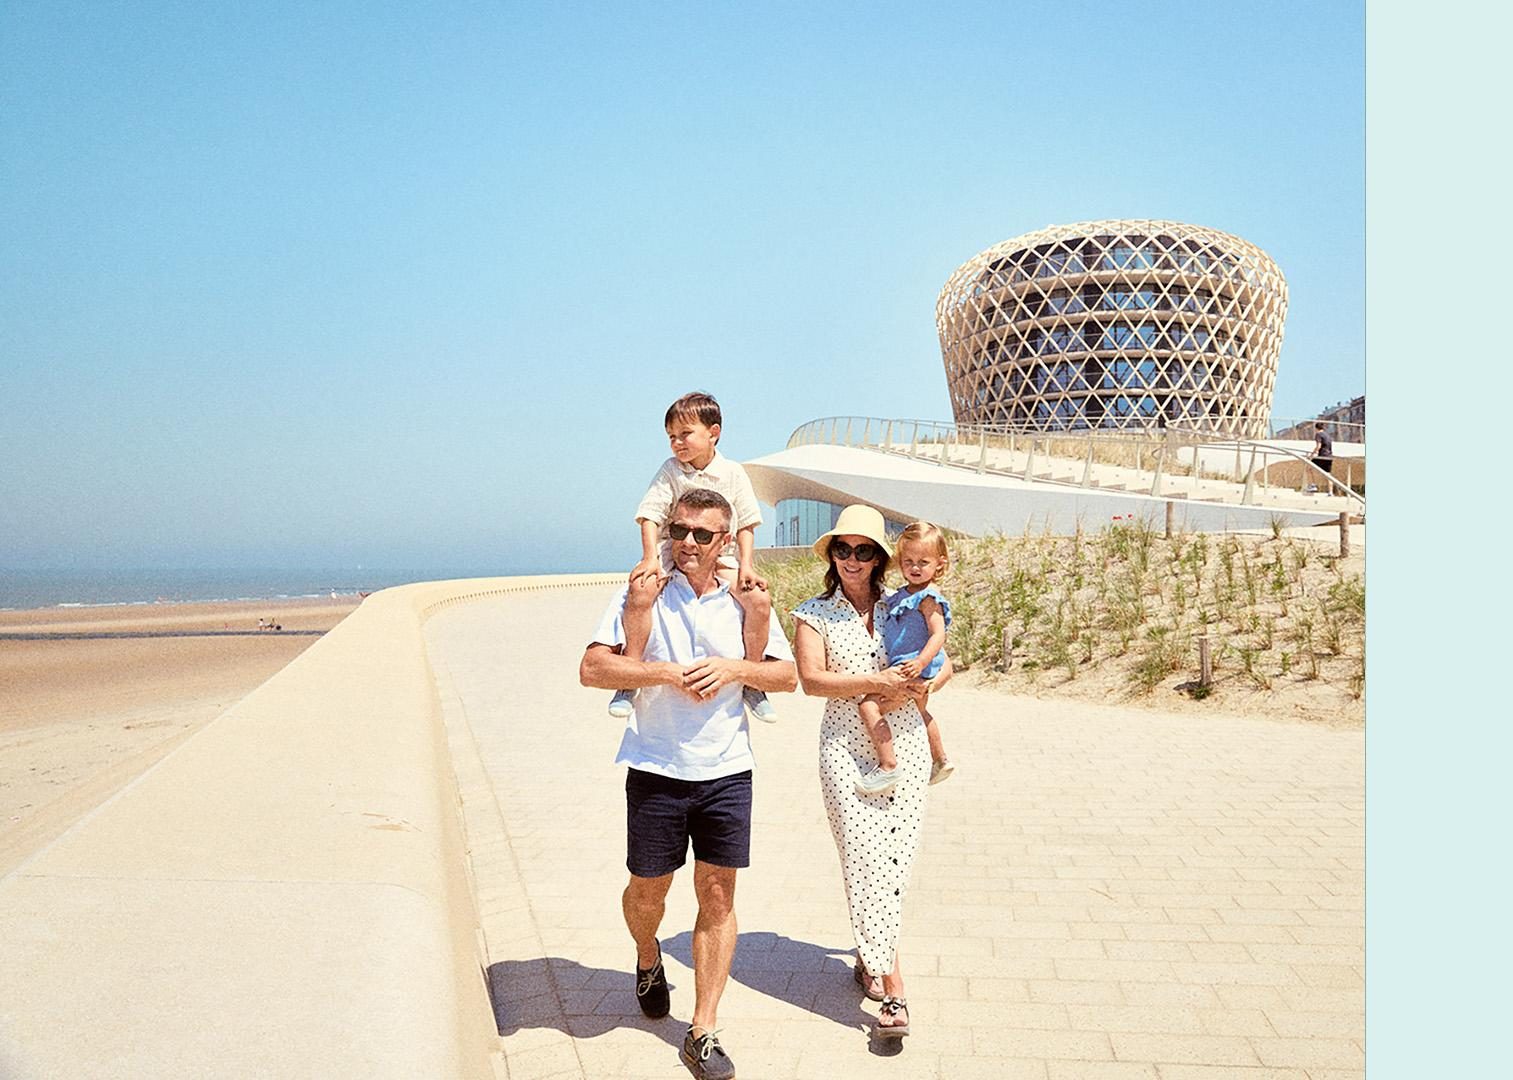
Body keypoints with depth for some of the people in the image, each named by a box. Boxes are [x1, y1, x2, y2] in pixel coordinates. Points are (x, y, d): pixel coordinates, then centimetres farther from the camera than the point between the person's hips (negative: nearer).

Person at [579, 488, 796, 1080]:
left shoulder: (745, 602, 5)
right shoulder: (642, 593, -2)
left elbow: (787, 674, 6)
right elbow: (592, 668, -9)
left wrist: (733, 668, -11)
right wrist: (667, 673, -18)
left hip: (727, 770, 1)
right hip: (657, 770, -1)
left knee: (718, 895, 2)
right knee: (648, 888, 11)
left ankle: (703, 1031, 14)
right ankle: (648, 960, 45)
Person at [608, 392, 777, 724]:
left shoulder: (733, 473, 2)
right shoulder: (670, 471, 0)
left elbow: (746, 524, 3)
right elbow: (650, 515, -6)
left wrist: (746, 565, -10)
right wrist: (649, 557, -20)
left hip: (722, 558, 1)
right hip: (674, 553, -1)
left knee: (760, 601, -21)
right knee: (640, 593, -31)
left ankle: (751, 681, -1)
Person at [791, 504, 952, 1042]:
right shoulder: (813, 614, 5)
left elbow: (943, 665, 14)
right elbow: (811, 679, -8)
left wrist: (915, 688, -6)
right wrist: (874, 682, -16)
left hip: (905, 747, 2)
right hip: (847, 749, -2)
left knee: (895, 860, 4)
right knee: (866, 857, -11)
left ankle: (870, 954, 28)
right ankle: (892, 987, -7)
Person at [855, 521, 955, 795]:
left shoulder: (928, 598, -18)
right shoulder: (904, 595, 10)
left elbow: (939, 634, -29)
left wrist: (920, 662, -40)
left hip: (911, 669, -11)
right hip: (901, 667, 11)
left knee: (869, 705, -23)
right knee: (919, 713, 32)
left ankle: (888, 766, -22)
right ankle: (940, 761, 53)